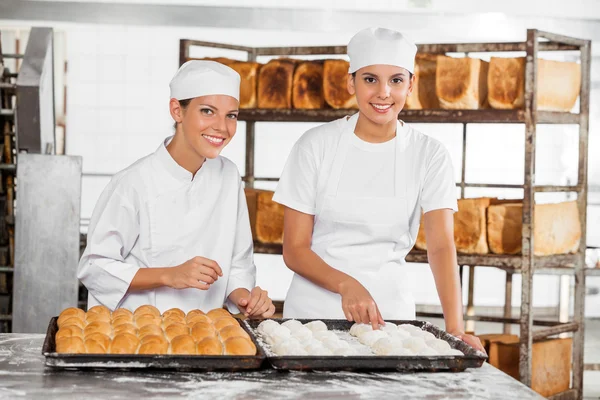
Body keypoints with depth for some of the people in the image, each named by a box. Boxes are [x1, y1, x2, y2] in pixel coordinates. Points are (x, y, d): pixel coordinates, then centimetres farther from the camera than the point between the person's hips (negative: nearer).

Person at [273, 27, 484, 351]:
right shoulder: (316, 145, -5)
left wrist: (454, 327, -27)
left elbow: (441, 245, -12)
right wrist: (345, 285, -24)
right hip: (314, 311, 0)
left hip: (389, 311, 1)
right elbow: (294, 249, -6)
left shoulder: (429, 155, -3)